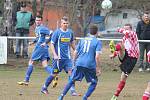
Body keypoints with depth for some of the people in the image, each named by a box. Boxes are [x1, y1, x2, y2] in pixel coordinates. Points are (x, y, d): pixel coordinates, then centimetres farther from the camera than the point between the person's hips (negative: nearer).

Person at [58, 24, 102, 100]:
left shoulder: (82, 40, 15)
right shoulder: (97, 42, 0)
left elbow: (75, 53, 15)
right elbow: (97, 56, -10)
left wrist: (74, 63, 26)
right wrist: (98, 68, -6)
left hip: (79, 63, 4)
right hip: (90, 65, -4)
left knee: (72, 80, 15)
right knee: (94, 83, 14)